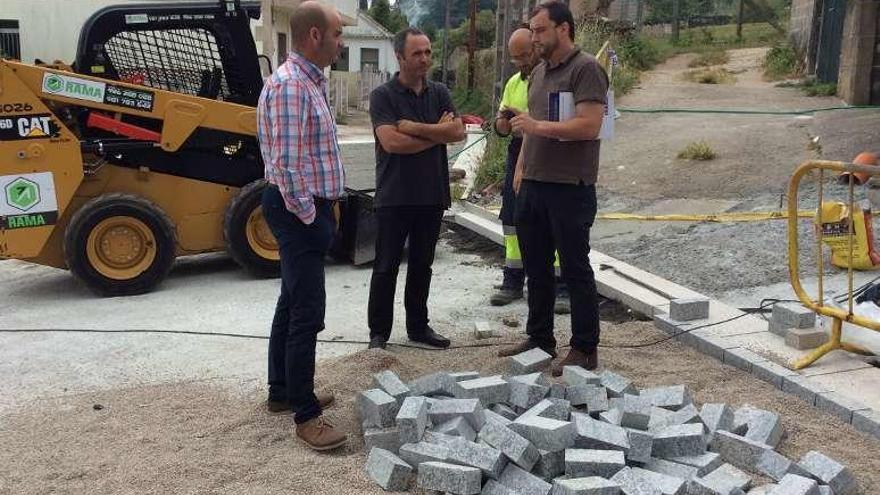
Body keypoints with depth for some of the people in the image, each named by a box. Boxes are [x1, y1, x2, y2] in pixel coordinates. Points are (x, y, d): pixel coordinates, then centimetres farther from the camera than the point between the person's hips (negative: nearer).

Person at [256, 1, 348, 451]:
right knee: (307, 314, -7)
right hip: (299, 212, -11)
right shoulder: (289, 84, -19)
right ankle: (306, 416, 1)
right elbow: (286, 164, -24)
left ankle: (282, 391, 31)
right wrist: (309, 216, -18)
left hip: (308, 209, 11)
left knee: (292, 304, 18)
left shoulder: (311, 81, 14)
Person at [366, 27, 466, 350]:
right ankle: (378, 331, 15)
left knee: (422, 265, 14)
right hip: (394, 197, -4)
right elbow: (391, 142, -20)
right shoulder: (383, 96, -6)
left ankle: (418, 326, 26)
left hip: (432, 195, 4)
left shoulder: (439, 93, 8)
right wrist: (438, 133, -10)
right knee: (386, 267, 4)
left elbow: (459, 131, -6)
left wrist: (415, 128, -14)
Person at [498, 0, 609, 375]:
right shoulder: (539, 72, 16)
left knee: (575, 270, 0)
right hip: (533, 186, 8)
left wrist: (538, 126, -16)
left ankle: (585, 350, 10)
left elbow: (590, 125, -19)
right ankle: (539, 338, 26)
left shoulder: (586, 68, -9)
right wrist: (521, 166, 11)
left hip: (570, 189, -8)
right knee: (536, 268, 14)